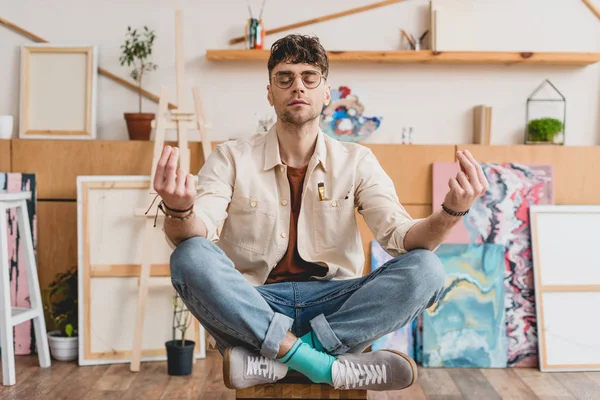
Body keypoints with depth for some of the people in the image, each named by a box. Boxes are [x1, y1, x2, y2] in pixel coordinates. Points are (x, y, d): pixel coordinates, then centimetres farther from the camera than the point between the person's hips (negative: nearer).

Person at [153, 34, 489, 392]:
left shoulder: (356, 161, 5)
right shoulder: (232, 159, 1)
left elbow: (400, 236, -7)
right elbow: (195, 240, -13)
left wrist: (451, 213, -29)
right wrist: (179, 211, -38)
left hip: (334, 305, 2)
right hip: (254, 309, -1)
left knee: (425, 269, -22)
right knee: (192, 258, -30)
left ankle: (277, 360, -25)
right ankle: (323, 364, -27)